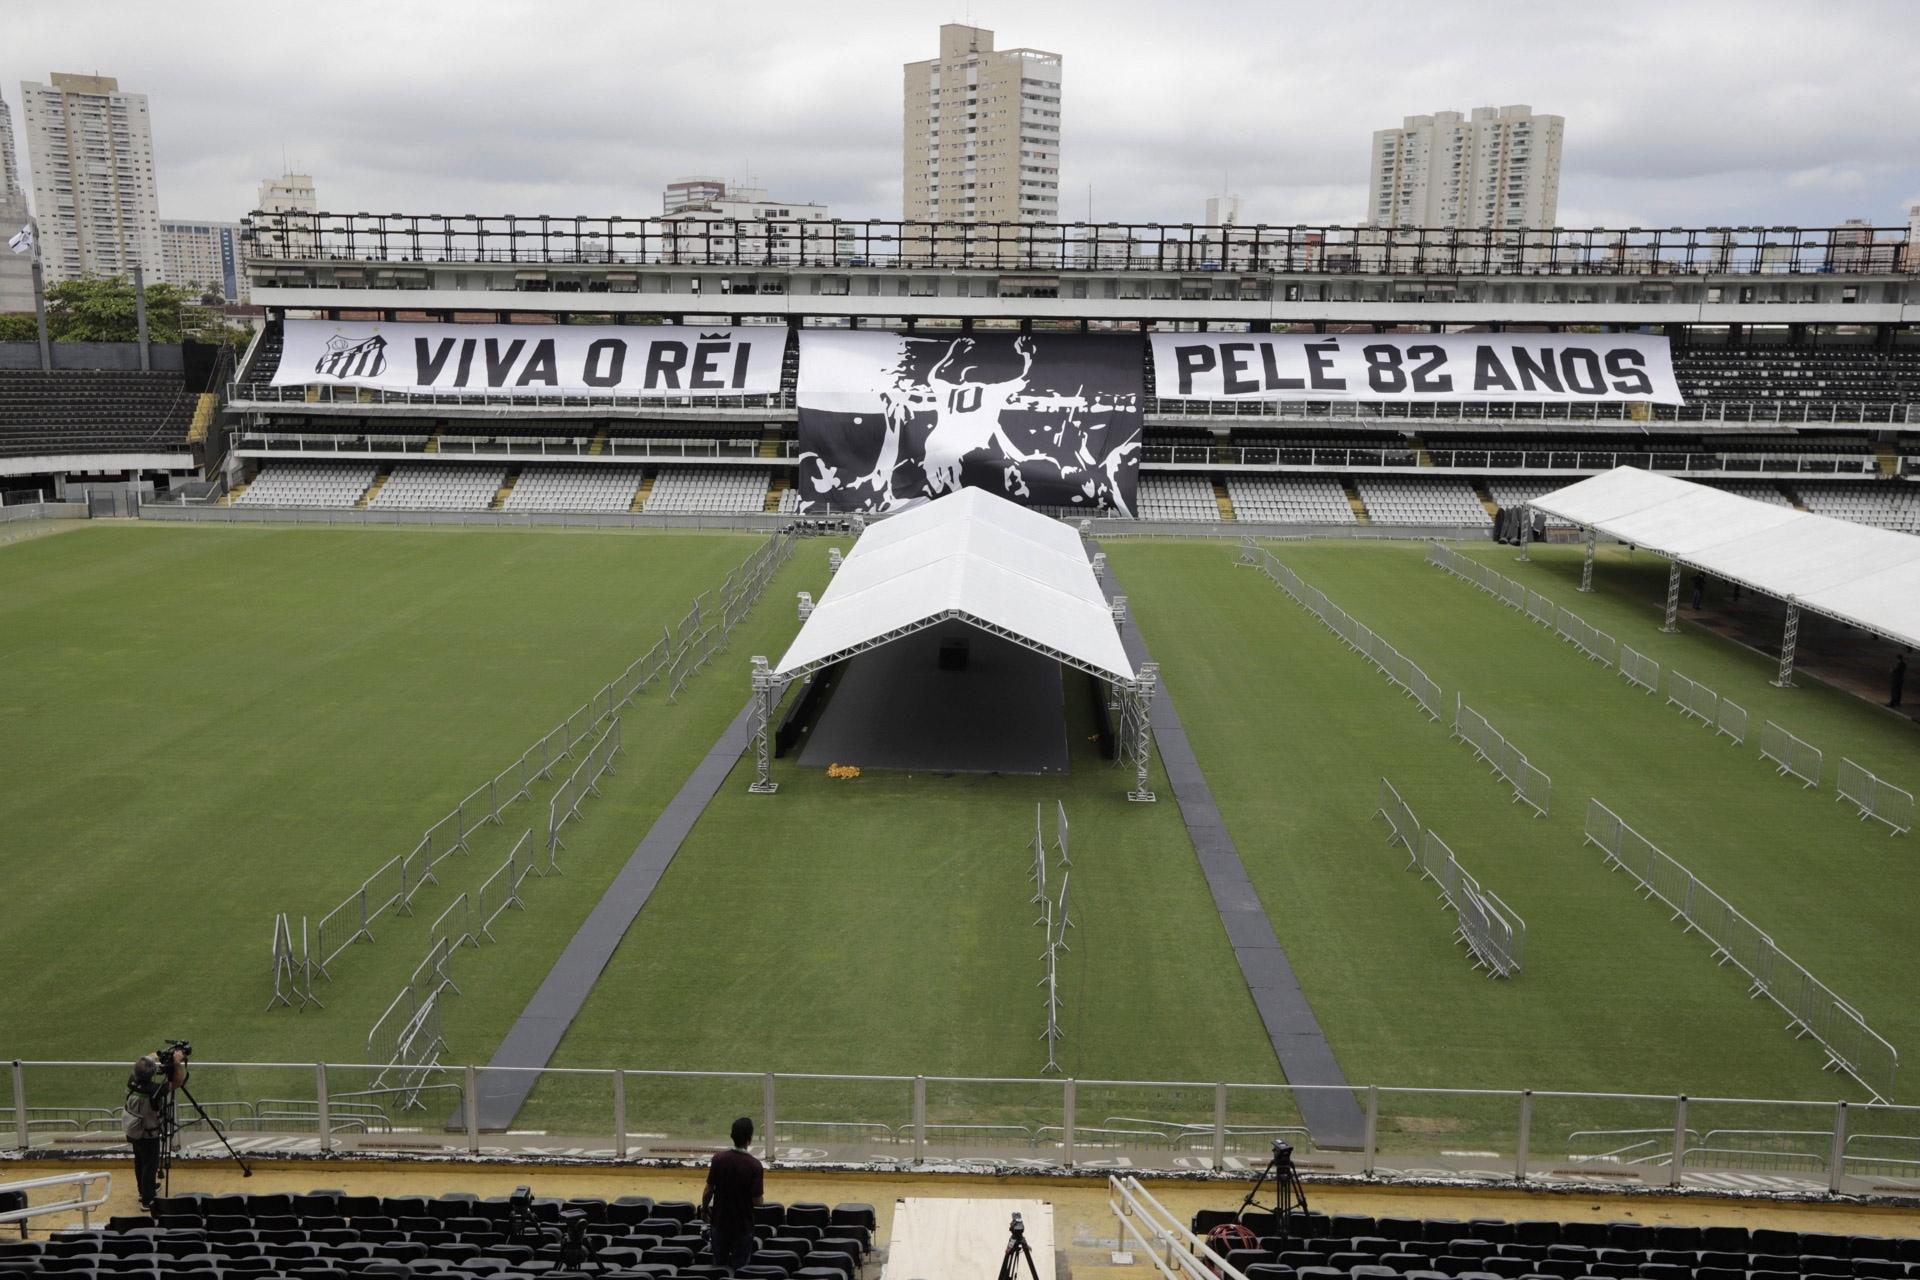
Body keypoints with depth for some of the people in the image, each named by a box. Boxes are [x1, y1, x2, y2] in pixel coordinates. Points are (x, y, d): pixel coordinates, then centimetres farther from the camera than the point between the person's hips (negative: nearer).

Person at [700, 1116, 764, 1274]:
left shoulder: (719, 1158, -12)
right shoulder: (754, 1165, -19)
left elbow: (709, 1189, -5)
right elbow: (757, 1200, -15)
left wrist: (704, 1208, 13)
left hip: (720, 1220, 2)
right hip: (743, 1223, -2)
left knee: (719, 1265, 19)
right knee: (739, 1268, 11)